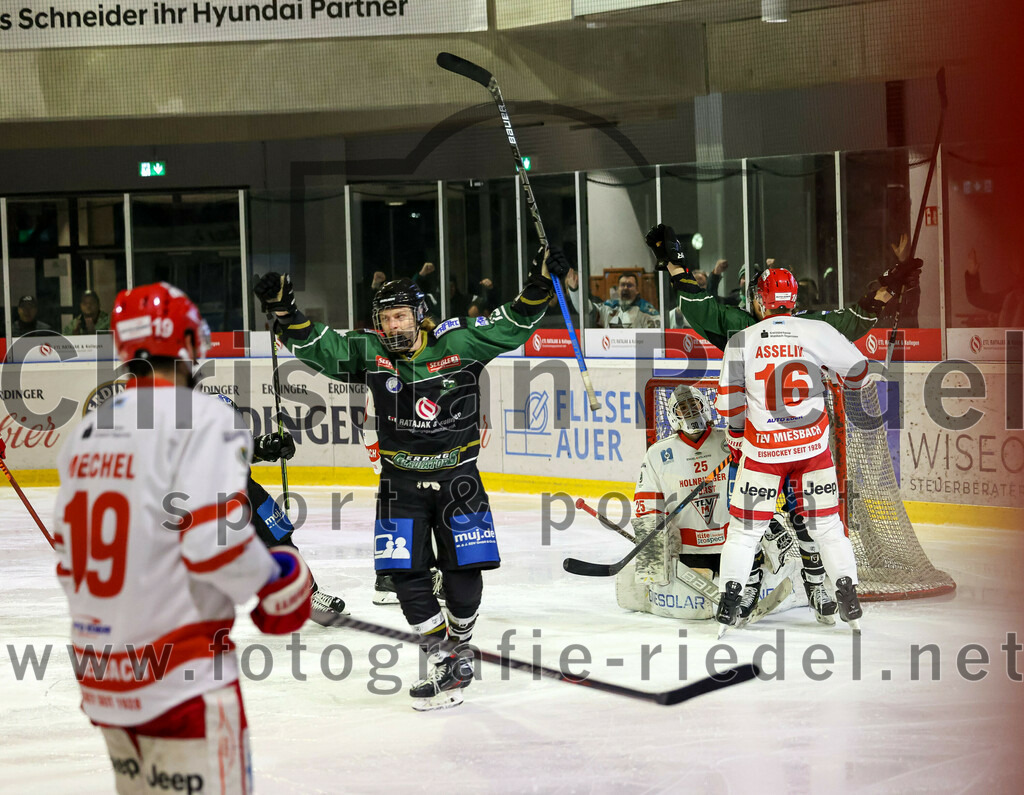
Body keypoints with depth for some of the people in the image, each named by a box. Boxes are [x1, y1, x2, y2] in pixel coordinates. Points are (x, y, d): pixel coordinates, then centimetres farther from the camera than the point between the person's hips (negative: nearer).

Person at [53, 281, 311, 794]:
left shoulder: (88, 430, 11)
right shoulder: (201, 417, -13)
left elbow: (69, 561, 16)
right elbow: (216, 541, -23)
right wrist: (280, 583, -6)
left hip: (103, 675, 8)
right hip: (180, 677, -8)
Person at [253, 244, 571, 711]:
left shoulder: (458, 342, -8)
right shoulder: (368, 352, -3)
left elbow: (513, 326, -6)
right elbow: (315, 347, -3)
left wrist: (540, 284, -18)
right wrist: (285, 310, -15)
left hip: (457, 475, -1)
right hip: (400, 482, 1)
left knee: (464, 571, 1)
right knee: (406, 574, -4)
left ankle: (460, 643, 27)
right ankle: (441, 663, 8)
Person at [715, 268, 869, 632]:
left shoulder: (740, 341, -4)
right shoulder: (817, 332, -5)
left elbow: (730, 403, -2)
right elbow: (858, 372, 3)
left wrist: (737, 440, 13)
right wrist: (832, 372, 25)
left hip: (761, 448, -1)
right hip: (813, 445, 1)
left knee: (745, 527, 11)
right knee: (826, 523, 13)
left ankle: (729, 602, 10)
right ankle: (849, 601, 13)